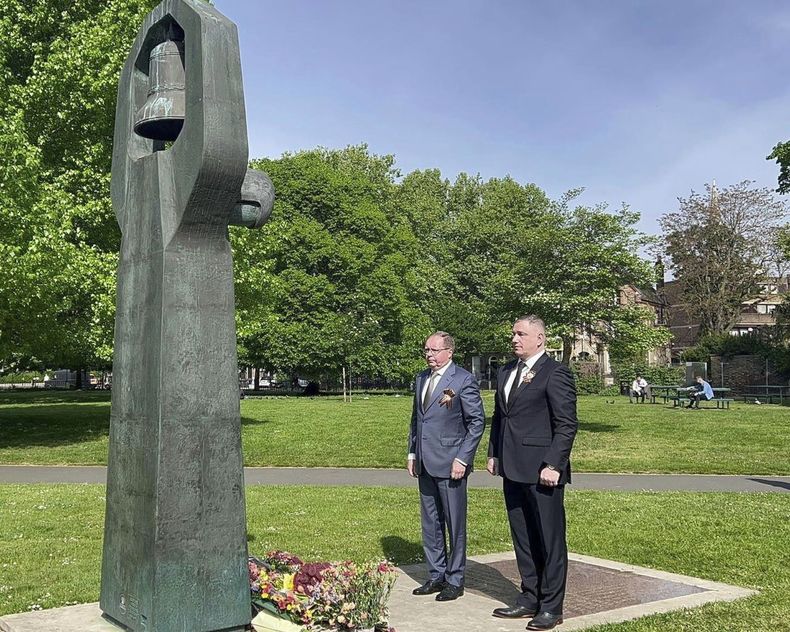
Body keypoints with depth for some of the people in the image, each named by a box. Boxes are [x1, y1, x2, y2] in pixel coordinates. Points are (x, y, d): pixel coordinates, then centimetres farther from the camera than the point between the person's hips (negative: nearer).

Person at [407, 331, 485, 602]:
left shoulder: (463, 380, -9)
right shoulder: (421, 378, 13)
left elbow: (477, 422, -9)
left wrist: (462, 459, -13)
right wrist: (412, 452, 13)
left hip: (450, 464, -7)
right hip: (425, 464, 7)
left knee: (455, 524, 3)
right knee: (430, 523, 14)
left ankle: (455, 580, 14)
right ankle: (436, 576, 25)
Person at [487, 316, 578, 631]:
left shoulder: (555, 374, -10)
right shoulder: (506, 371, 14)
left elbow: (567, 425, -13)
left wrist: (553, 465, -18)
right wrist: (493, 454, 14)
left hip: (541, 471, -8)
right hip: (513, 470, 8)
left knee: (550, 540, 4)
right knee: (522, 537, 16)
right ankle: (530, 599, 29)